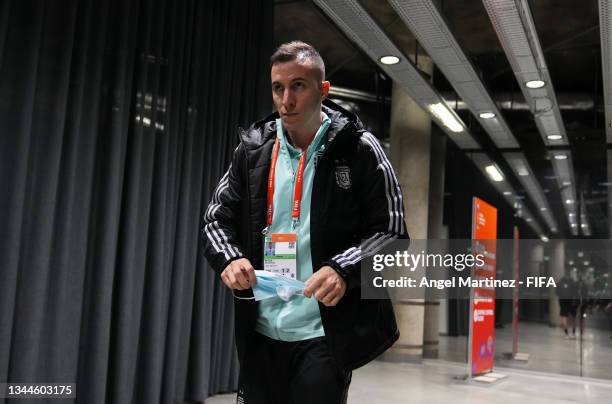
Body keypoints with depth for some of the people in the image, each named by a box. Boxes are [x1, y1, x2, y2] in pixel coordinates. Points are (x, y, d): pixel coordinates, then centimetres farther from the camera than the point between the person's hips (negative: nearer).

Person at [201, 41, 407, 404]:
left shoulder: (360, 150, -5)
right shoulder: (252, 149, 5)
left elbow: (392, 232, -4)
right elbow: (217, 219, 11)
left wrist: (343, 269, -22)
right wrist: (229, 258, -11)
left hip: (325, 335, -3)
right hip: (260, 331, 4)